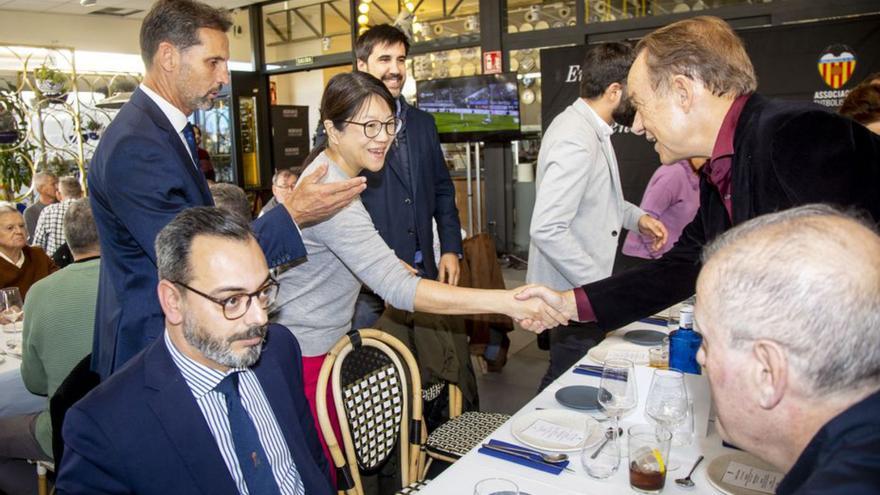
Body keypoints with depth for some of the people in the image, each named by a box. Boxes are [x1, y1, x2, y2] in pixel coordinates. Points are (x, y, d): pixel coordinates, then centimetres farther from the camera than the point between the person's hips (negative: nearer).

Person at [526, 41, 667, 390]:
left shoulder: (591, 129, 9)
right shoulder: (576, 142, -24)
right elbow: (547, 230, -30)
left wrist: (636, 217, 8)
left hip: (585, 285, 10)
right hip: (573, 295, -10)